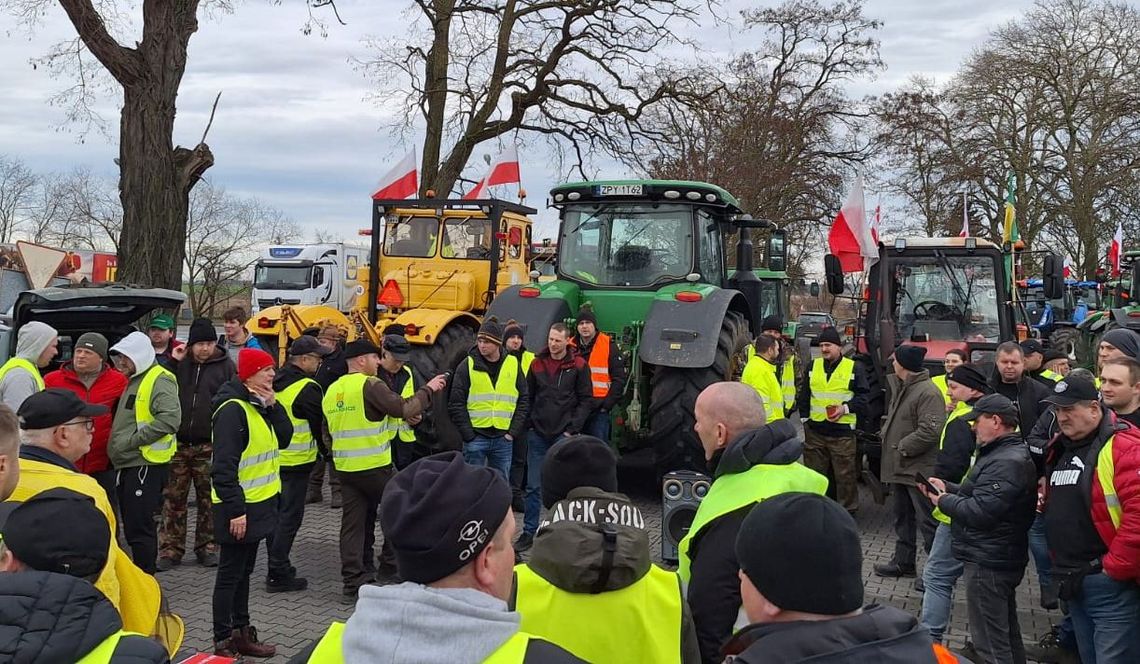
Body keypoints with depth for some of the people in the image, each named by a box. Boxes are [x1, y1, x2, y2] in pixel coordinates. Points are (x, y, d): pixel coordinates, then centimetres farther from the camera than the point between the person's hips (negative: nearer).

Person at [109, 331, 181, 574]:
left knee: (139, 528, -7)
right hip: (127, 464, 10)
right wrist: (116, 445, 12)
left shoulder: (160, 380, -12)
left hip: (146, 465, -10)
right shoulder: (133, 381, 19)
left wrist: (132, 439, -21)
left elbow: (170, 418, -26)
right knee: (132, 528, 16)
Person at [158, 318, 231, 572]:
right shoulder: (179, 363, 4)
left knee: (208, 499, 9)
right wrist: (173, 362, -8)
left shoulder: (225, 366, 0)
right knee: (173, 499, 5)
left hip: (209, 446, -1)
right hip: (177, 443, 1)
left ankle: (207, 547, 20)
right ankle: (170, 549, 15)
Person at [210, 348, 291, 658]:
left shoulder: (260, 405, 10)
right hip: (239, 508, -9)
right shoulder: (232, 409, -19)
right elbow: (223, 466, -23)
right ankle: (224, 642, 11)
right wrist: (235, 510, -24)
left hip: (259, 503, 9)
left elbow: (284, 439, 6)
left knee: (243, 572, 17)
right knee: (230, 574, 1)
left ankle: (241, 633, 28)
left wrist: (273, 406, -5)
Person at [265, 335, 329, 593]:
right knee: (290, 516, -2)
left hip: (272, 459, 8)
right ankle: (279, 575, 0)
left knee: (276, 512, 16)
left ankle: (277, 566, 26)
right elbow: (320, 425, -9)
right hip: (296, 461, -8)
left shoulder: (275, 382, 7)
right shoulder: (307, 388, -18)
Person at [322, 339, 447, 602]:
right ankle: (392, 563, 22)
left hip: (345, 468, 7)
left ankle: (354, 582, 7)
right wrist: (428, 389, -8)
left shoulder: (332, 391, 11)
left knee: (353, 522, 8)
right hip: (375, 466, -7)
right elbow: (404, 409, -19)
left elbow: (328, 429, 17)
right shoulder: (370, 385, -13)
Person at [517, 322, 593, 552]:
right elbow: (528, 396, 13)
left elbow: (586, 400, -1)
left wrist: (573, 428, -7)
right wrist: (530, 423, 4)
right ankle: (529, 533, 11)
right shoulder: (537, 364, 7)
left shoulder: (578, 366, -1)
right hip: (538, 434, 3)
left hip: (564, 435, -3)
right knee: (533, 486, 4)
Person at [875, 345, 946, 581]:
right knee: (903, 517, 19)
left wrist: (902, 447, -17)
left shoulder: (928, 393, -19)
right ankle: (903, 562, 31)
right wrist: (886, 434, 9)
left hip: (920, 469, -10)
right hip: (901, 467, 10)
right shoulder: (901, 387, 13)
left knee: (927, 521, -4)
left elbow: (930, 431, -26)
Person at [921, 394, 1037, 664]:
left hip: (988, 562, -11)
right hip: (1001, 558, 11)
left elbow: (980, 512, -27)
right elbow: (983, 495, 19)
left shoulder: (1006, 463, -23)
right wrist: (948, 488, 7)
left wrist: (944, 501, -12)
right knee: (1007, 635, 23)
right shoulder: (1010, 453, 13)